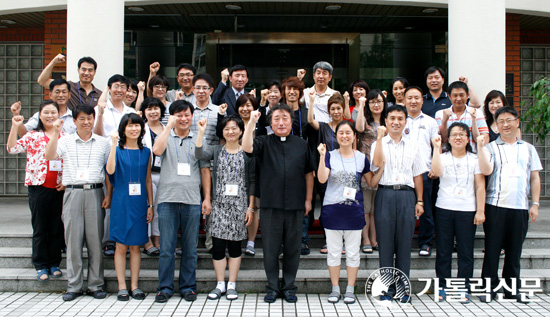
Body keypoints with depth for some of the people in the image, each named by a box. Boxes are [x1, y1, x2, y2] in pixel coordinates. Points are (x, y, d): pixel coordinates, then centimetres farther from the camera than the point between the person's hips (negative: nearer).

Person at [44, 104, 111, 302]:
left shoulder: (103, 143, 10)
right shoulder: (65, 141, 9)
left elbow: (109, 171, 10)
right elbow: (49, 157, -7)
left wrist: (108, 195, 2)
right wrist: (55, 133, -11)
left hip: (95, 193, 0)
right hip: (73, 192, 0)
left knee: (95, 239, 1)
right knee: (73, 240, 1)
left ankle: (95, 285, 10)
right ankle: (73, 286, 10)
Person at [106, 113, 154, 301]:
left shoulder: (145, 152, 10)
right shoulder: (118, 150, 2)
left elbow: (148, 180, 11)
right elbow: (110, 170, -18)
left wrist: (150, 205, 6)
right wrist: (114, 144, -20)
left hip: (139, 203, 2)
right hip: (121, 202, -2)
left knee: (135, 246, 6)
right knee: (121, 247, 1)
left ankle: (134, 286, 14)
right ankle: (122, 287, 9)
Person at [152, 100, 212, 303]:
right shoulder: (166, 137, 9)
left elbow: (205, 170, 12)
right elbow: (157, 150, -14)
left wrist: (207, 198, 5)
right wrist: (169, 126, -8)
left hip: (192, 201, 1)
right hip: (168, 199, -1)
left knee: (190, 248, 7)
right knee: (166, 248, 2)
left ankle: (188, 287, 17)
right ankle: (165, 287, 12)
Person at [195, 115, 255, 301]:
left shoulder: (247, 154, 4)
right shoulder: (216, 151, 7)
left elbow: (252, 182, 5)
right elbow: (199, 155, -14)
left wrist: (250, 207, 1)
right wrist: (201, 132, -21)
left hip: (239, 205, -1)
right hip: (219, 204, 1)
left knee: (235, 245, 5)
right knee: (217, 245, 1)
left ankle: (232, 285, 16)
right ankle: (220, 285, 15)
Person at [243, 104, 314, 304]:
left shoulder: (302, 144, 10)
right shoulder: (264, 143, 6)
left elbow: (309, 174, 12)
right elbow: (247, 147, -15)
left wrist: (308, 199, 7)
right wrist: (251, 122, -19)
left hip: (295, 206, 1)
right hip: (270, 205, -1)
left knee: (292, 248, 8)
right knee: (270, 248, 5)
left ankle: (289, 287, 20)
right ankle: (272, 287, 18)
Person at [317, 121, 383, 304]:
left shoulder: (362, 158, 6)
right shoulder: (330, 156, 1)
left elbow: (372, 183, 9)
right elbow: (322, 179, -13)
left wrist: (382, 166, -4)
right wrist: (322, 156, -20)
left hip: (354, 211, 1)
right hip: (332, 210, -1)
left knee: (353, 252, 6)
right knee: (334, 252, 6)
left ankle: (350, 290, 19)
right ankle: (335, 289, 19)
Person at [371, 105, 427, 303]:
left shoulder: (412, 146, 13)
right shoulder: (379, 144, 7)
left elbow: (417, 175, 13)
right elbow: (377, 163, -15)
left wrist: (419, 201, 8)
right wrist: (380, 137, -13)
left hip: (407, 195, 2)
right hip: (385, 194, -2)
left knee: (404, 243, 4)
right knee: (385, 243, 1)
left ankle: (402, 288, 13)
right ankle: (387, 288, 10)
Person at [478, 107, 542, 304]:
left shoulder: (528, 149, 15)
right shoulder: (491, 148, 6)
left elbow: (535, 178, 13)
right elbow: (486, 170, -11)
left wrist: (535, 204, 6)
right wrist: (480, 146, -15)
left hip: (520, 207, 2)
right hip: (496, 206, -2)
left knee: (515, 250, 8)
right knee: (492, 248, 1)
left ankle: (512, 289, 19)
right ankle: (489, 288, 9)